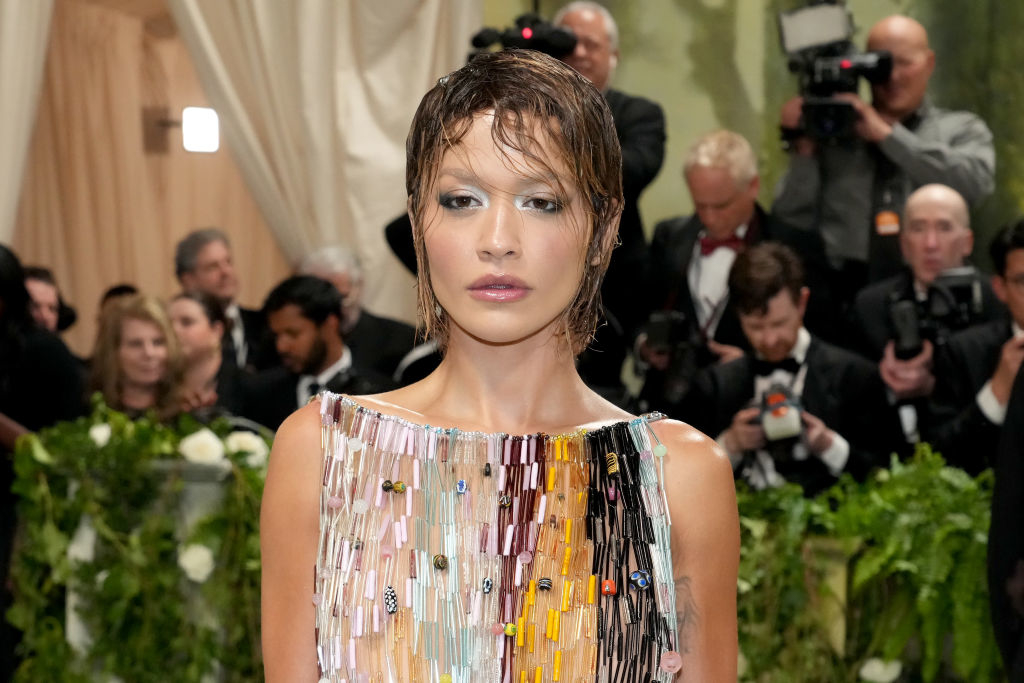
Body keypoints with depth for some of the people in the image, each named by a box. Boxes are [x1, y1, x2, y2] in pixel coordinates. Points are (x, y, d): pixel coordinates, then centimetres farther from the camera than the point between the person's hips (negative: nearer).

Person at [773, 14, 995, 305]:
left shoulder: (962, 129, 15)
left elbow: (975, 183, -7)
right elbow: (792, 225, 10)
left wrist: (888, 135, -5)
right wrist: (804, 150, -3)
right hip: (842, 289, 1)